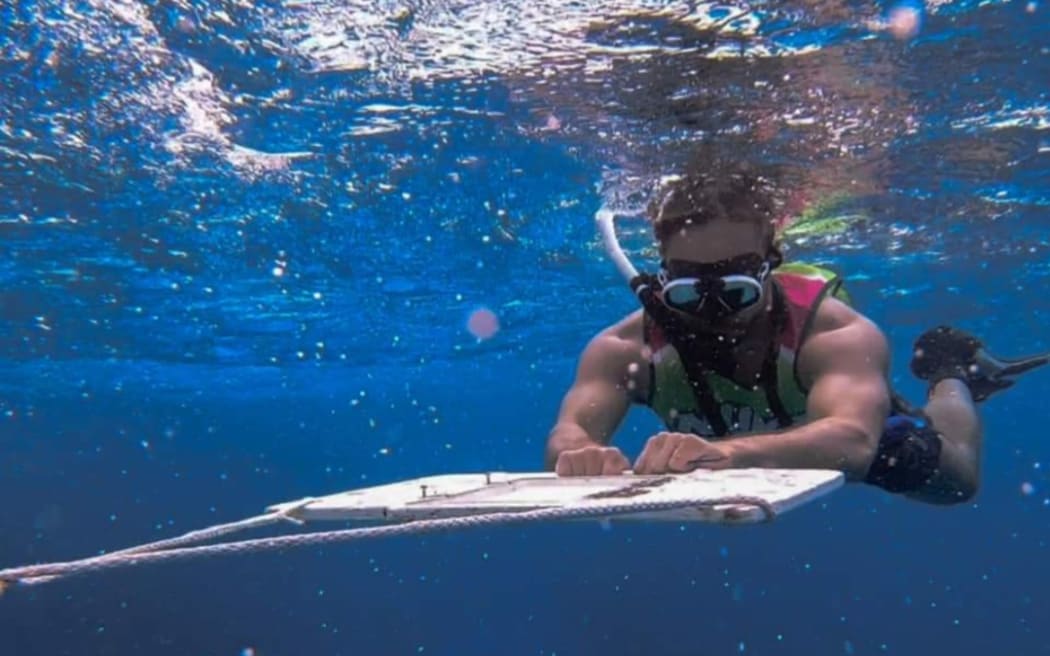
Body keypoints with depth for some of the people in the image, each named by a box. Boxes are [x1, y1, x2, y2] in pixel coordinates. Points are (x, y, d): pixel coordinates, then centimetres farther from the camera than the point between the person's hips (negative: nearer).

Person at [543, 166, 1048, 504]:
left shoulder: (837, 333, -45)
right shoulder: (626, 346, -39)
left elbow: (852, 443, -61)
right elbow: (566, 438, -49)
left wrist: (726, 451, -80)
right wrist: (583, 453, -74)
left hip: (862, 426, -2)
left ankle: (950, 374, 39)